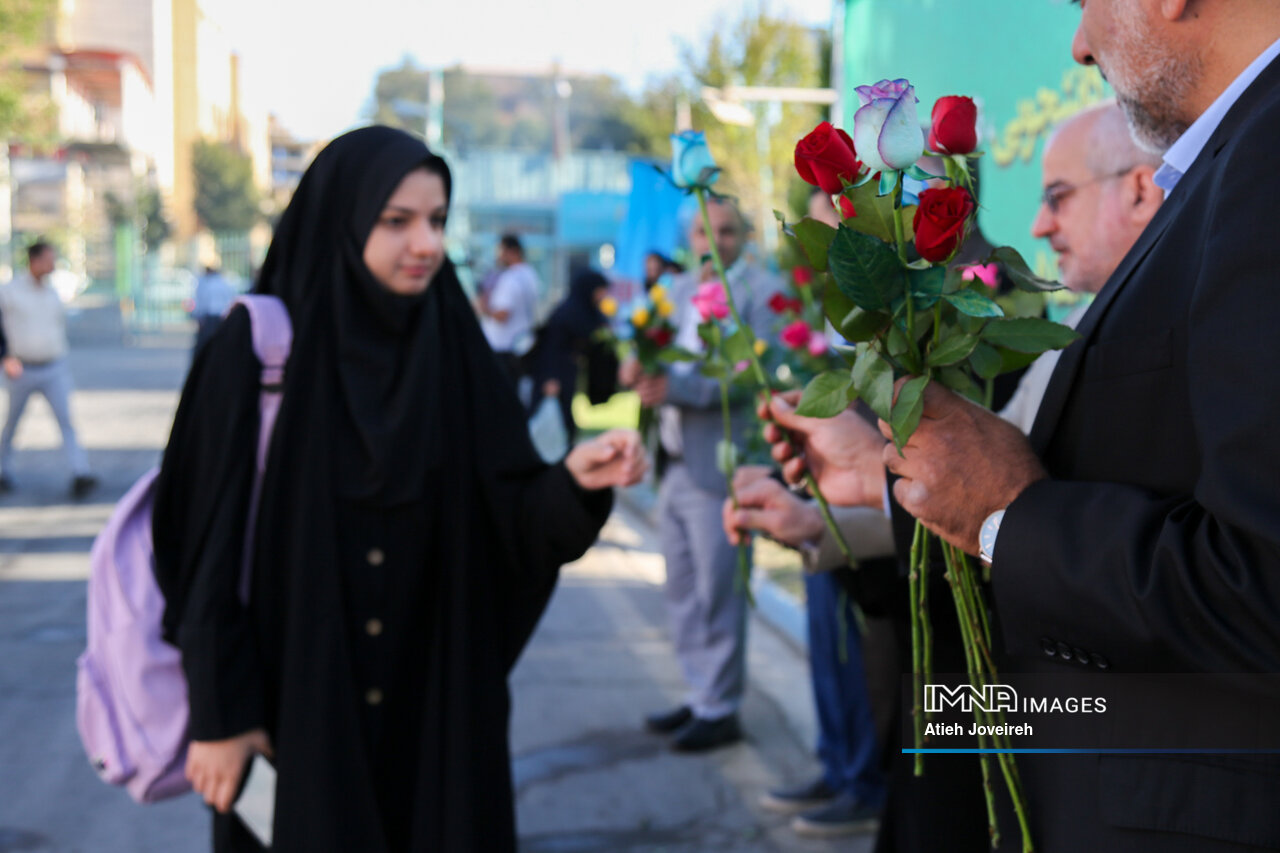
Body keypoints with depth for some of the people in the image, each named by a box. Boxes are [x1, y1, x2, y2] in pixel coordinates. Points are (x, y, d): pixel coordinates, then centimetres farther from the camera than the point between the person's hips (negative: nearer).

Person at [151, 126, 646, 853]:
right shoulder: (260, 343, -10)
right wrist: (219, 712, -11)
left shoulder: (453, 347, 1)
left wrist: (575, 481, -27)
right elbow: (212, 538, -9)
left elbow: (512, 519, -5)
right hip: (292, 703, -3)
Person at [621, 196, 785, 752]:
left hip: (718, 467, -8)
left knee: (716, 593, -2)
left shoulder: (761, 293, -8)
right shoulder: (679, 290, 16)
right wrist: (638, 369, -10)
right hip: (674, 465, 8)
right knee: (682, 590, 14)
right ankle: (700, 695, 26)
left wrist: (676, 387, -26)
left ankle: (721, 710, 9)